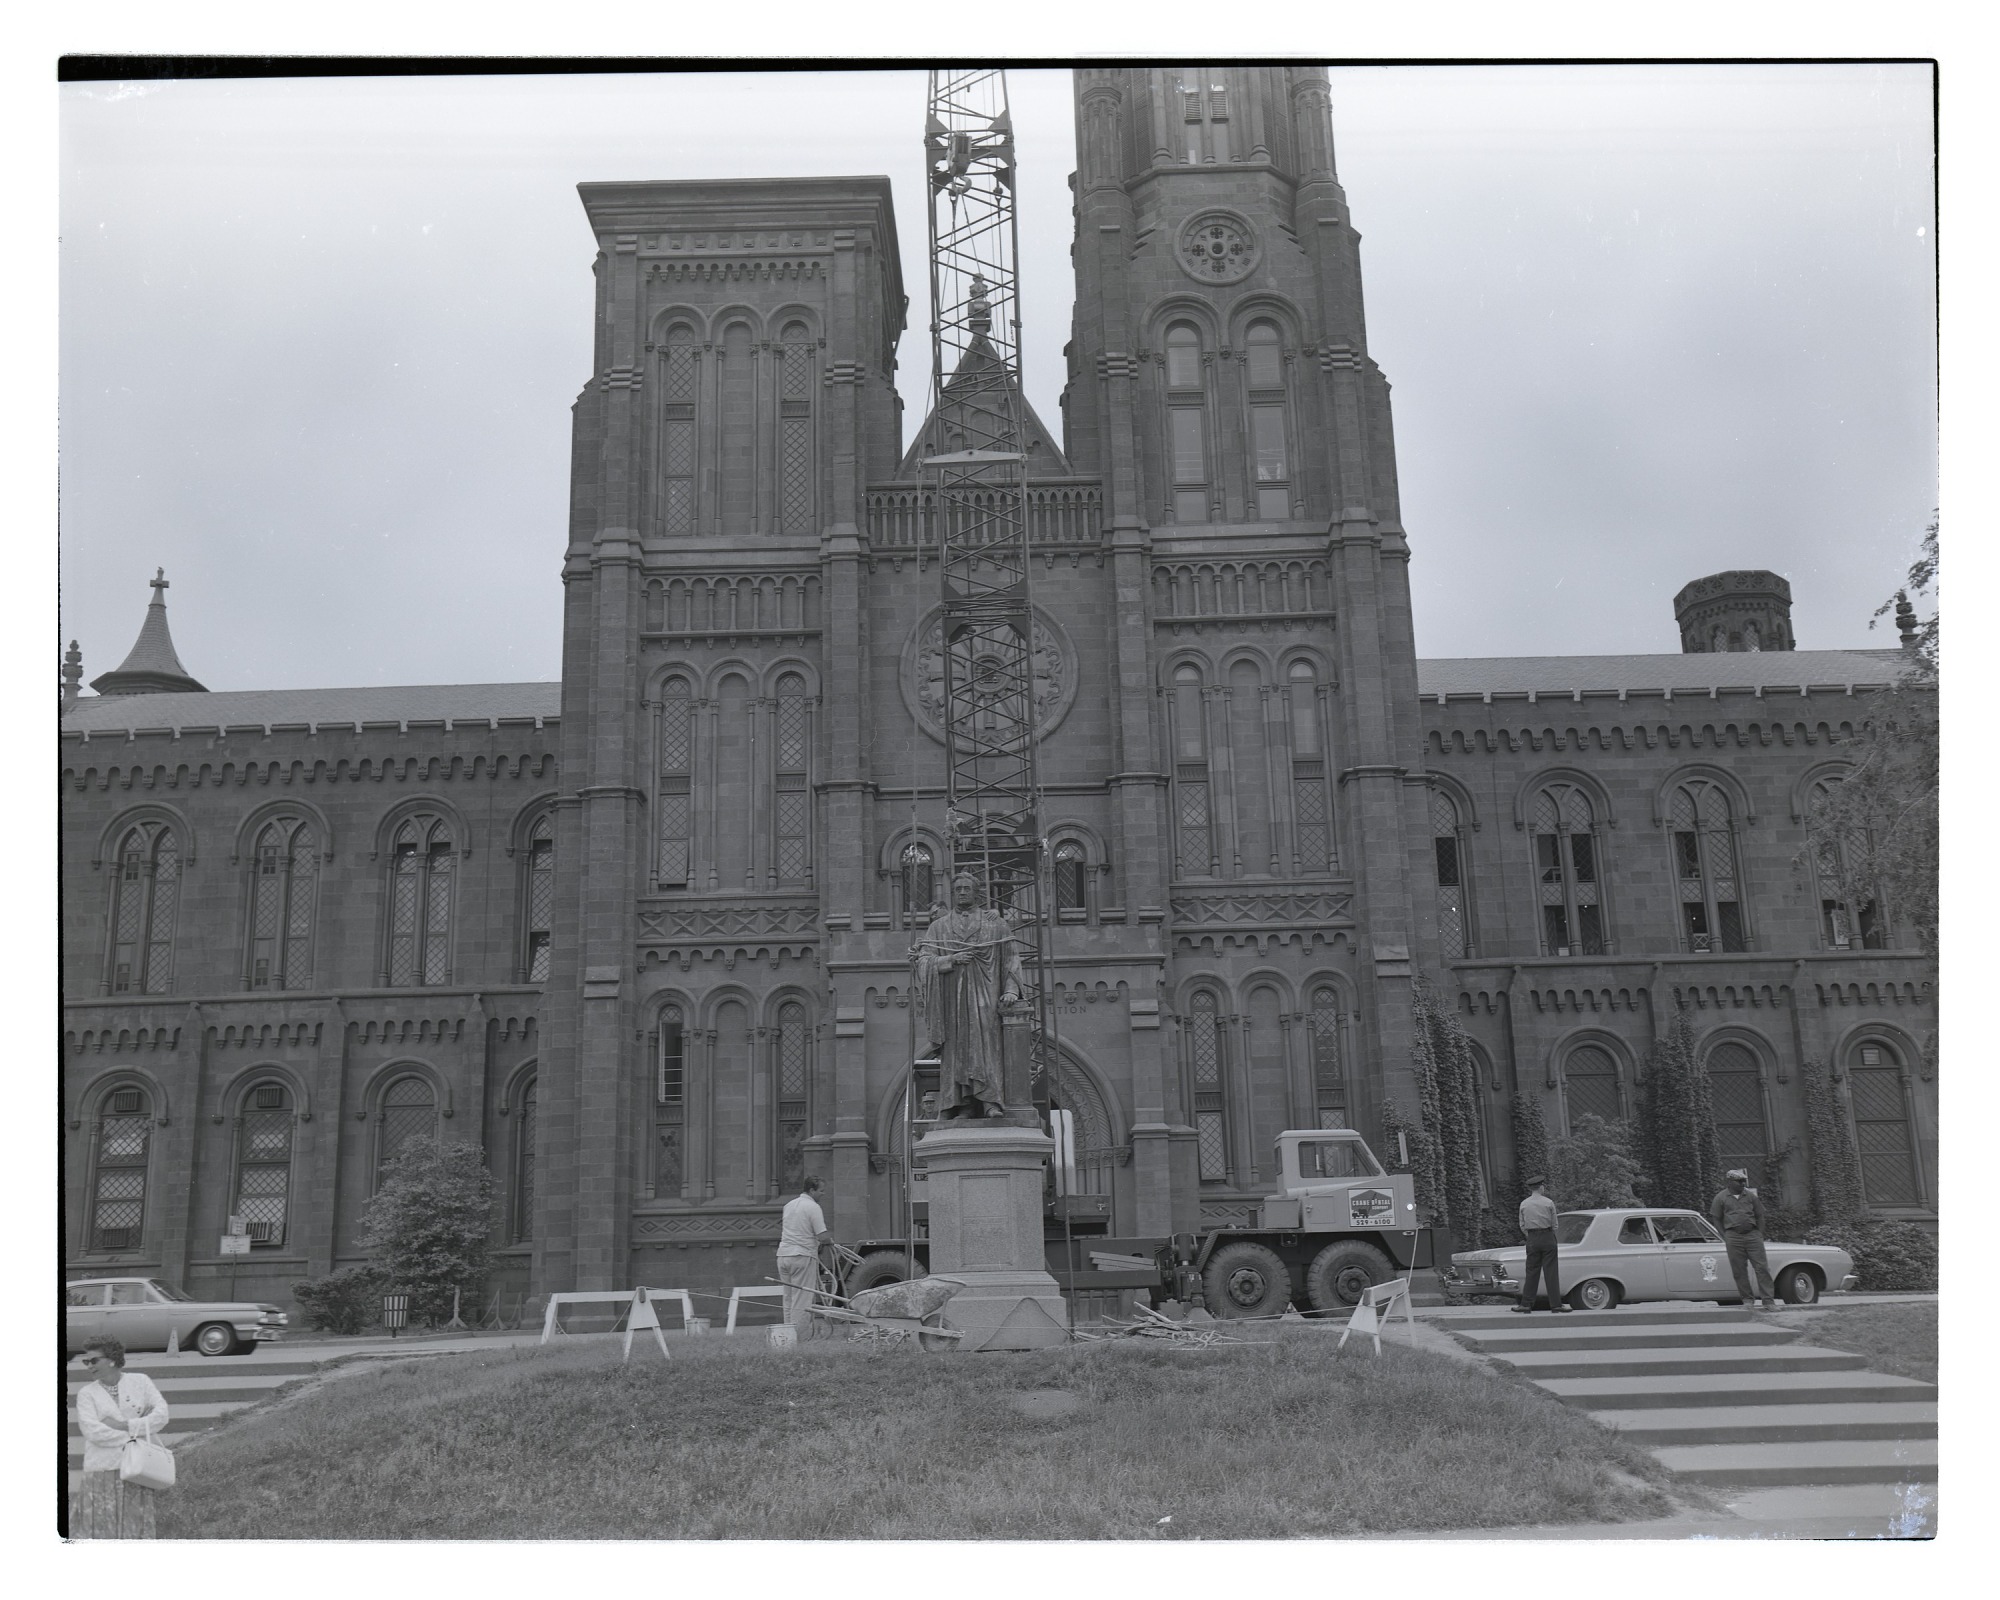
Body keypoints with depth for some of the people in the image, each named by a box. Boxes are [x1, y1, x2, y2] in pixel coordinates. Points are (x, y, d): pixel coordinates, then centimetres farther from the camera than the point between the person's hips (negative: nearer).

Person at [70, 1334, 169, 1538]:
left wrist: (123, 1426, -11)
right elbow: (93, 1431, -10)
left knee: (136, 1529, 3)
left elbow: (161, 1415, -2)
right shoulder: (86, 1393, 3)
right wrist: (136, 1433, -11)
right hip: (102, 1470, -1)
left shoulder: (140, 1381, 7)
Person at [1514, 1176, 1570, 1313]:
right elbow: (1555, 1224, 1)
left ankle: (1526, 1304, 4)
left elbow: (1522, 1226, 5)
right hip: (1548, 1237, -2)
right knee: (1551, 1272, 1)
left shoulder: (1524, 1204, 1)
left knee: (1531, 1272, 6)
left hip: (1532, 1240, 2)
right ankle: (1555, 1304, 1)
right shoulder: (1549, 1203, -5)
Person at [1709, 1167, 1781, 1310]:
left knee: (1762, 1267, -3)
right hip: (1733, 1237, -2)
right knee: (1739, 1271, 1)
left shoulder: (1750, 1195, 9)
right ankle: (1747, 1299, 11)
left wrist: (1759, 1234, 6)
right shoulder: (1721, 1197, 2)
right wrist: (1725, 1237, 0)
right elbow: (1716, 1218, 5)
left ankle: (1769, 1300, -1)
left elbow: (1759, 1215, 14)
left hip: (1752, 1235, 2)